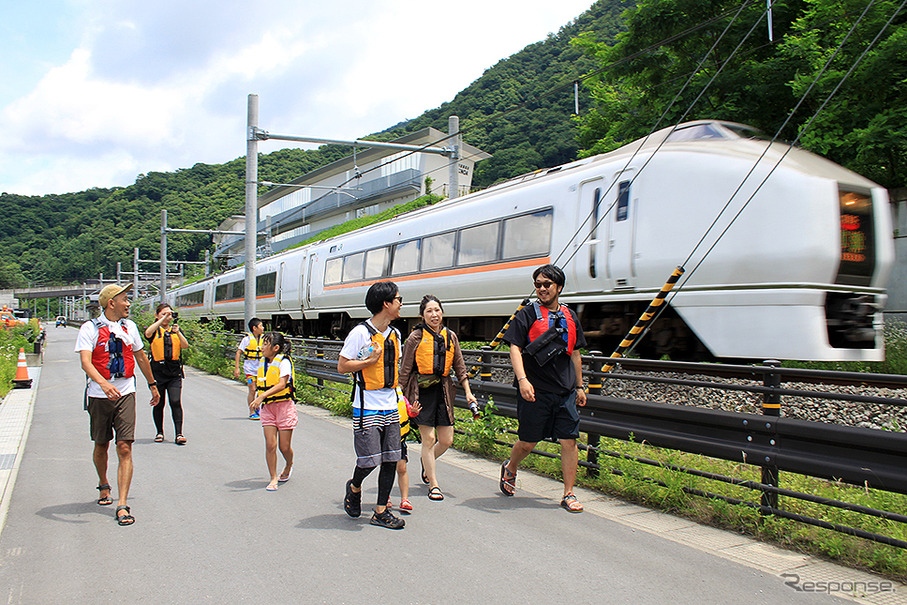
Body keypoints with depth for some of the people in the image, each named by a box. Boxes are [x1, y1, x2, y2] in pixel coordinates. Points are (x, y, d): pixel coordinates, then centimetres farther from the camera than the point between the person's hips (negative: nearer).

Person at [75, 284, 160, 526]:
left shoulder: (129, 326, 9)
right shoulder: (90, 329, -5)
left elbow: (141, 357, 22)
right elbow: (86, 362, -19)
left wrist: (152, 385, 28)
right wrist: (103, 383, -36)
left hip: (125, 394, 2)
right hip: (99, 395, -1)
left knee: (125, 448, -9)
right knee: (101, 445, 14)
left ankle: (122, 505, -10)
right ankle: (104, 486, 42)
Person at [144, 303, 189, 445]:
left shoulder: (176, 330, 13)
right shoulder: (155, 330, 6)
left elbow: (185, 346, -1)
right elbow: (148, 333, -19)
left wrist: (178, 333, -16)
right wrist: (162, 320, -21)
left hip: (174, 371, 1)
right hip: (157, 371, -1)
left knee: (175, 402, -10)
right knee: (158, 404, 6)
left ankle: (178, 434, -11)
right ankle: (159, 433, 22)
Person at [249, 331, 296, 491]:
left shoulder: (284, 361, -11)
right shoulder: (262, 363, 9)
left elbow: (282, 385, -24)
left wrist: (262, 396, -32)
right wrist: (257, 401, 13)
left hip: (284, 406, -5)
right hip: (267, 407, 5)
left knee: (284, 447, 2)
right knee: (270, 445, -6)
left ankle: (288, 466, 33)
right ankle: (273, 478, 6)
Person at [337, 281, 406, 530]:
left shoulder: (394, 334, 11)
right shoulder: (361, 333, -11)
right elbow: (342, 366, -11)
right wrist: (370, 361, -17)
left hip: (390, 407, 7)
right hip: (367, 408, -7)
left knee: (391, 459, 4)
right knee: (369, 460, -5)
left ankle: (381, 511, 14)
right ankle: (354, 488, 28)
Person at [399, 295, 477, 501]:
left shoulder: (450, 336, 9)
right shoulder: (416, 337, -4)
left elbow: (459, 367, 13)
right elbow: (405, 369, -1)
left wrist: (468, 392, 6)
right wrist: (402, 396, -3)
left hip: (443, 389, 4)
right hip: (422, 390, -4)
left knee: (446, 440, 5)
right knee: (429, 439, -4)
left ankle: (427, 464, 37)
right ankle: (433, 485, 10)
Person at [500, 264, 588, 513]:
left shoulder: (570, 317, 13)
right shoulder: (527, 315, -2)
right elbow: (515, 348, -7)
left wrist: (579, 386, 20)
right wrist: (522, 379, -20)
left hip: (565, 392, 4)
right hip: (534, 390, -4)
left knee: (569, 441, 0)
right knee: (528, 442, 6)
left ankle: (569, 494, 11)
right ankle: (510, 469, 36)